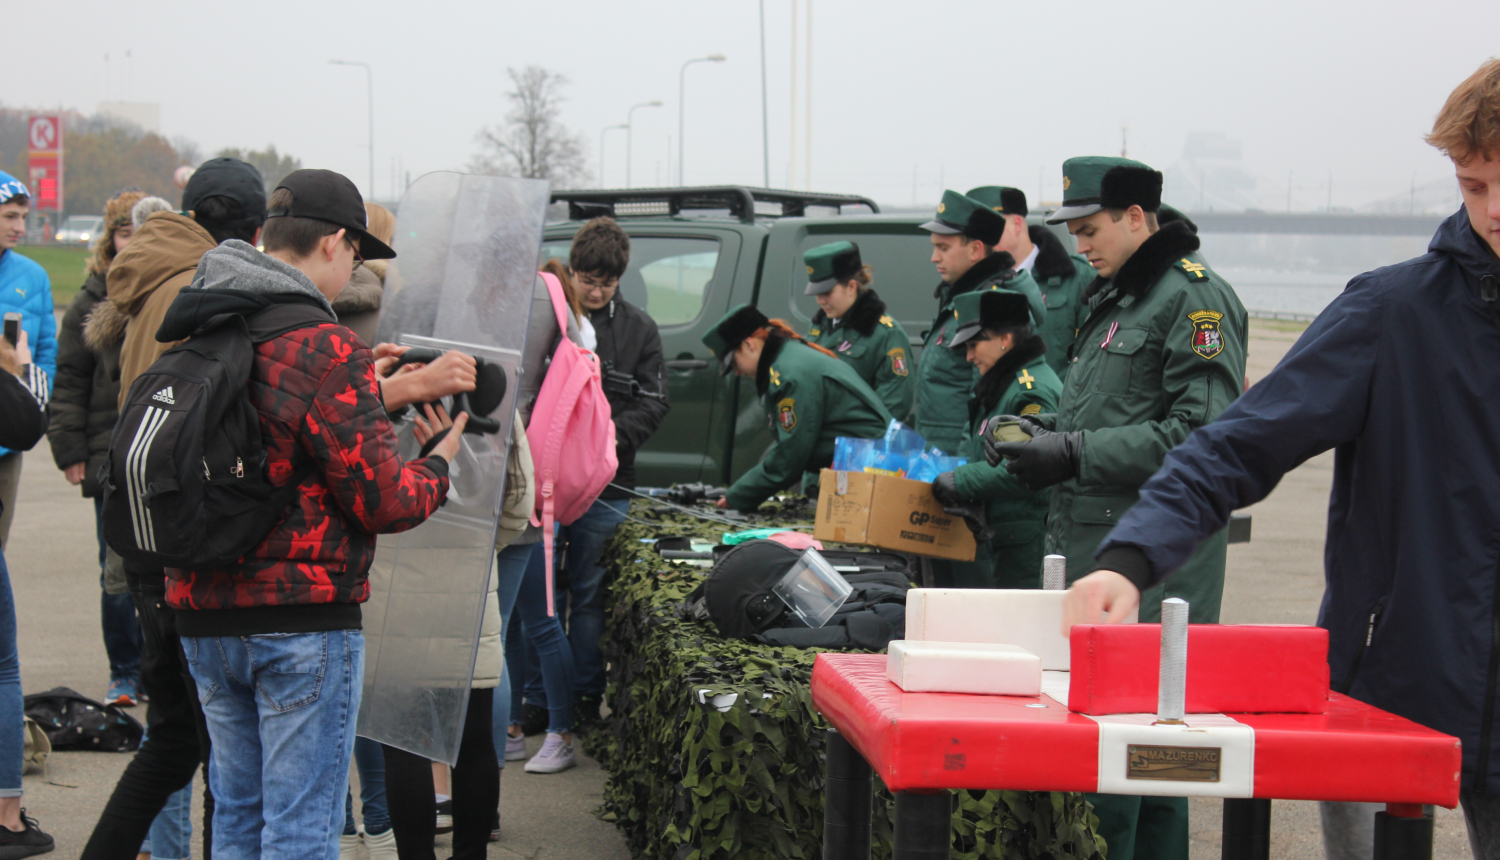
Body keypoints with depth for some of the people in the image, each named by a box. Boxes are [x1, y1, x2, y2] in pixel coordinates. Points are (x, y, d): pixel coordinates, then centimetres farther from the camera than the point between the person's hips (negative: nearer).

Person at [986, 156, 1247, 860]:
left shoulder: (1194, 295, -10)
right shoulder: (1114, 297, 20)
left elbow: (1201, 432, -19)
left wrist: (1075, 454, -19)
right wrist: (1046, 430, 10)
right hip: (1091, 539, 9)